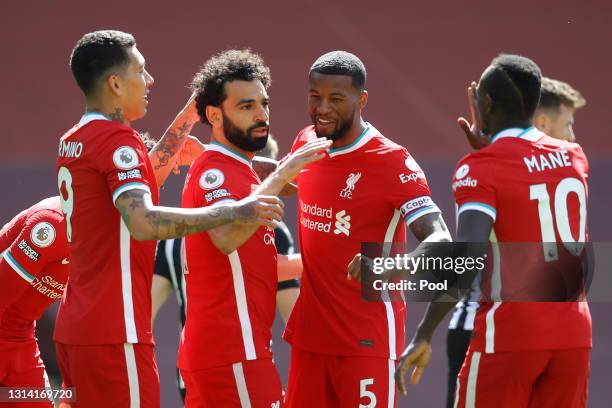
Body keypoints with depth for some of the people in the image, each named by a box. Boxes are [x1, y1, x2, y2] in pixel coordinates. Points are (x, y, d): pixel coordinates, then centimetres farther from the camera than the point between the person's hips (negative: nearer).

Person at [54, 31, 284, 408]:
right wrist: (234, 212, -25)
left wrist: (189, 116, 32)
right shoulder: (117, 139, -13)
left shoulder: (73, 142, 15)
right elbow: (143, 222, -27)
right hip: (114, 334, -9)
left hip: (76, 327, 9)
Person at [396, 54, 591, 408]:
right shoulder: (574, 157, 9)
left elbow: (468, 259, -21)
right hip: (574, 335, 5)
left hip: (508, 337, -5)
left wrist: (424, 336, -19)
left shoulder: (480, 169, -9)